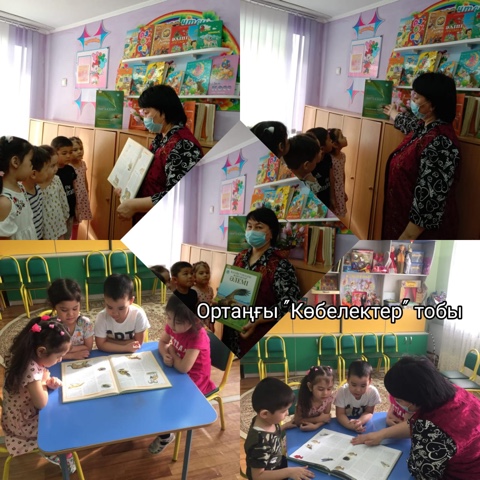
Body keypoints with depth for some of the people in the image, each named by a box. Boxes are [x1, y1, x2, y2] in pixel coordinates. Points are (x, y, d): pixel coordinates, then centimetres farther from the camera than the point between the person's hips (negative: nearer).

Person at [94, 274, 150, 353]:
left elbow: (138, 342, -13)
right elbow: (101, 344, -14)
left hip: (132, 355, 0)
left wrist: (109, 341, -15)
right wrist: (125, 348, -24)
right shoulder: (102, 317, -16)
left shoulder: (138, 315, -18)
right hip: (110, 356, 0)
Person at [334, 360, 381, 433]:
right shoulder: (342, 391, -22)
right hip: (345, 423, -2)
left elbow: (369, 412, -9)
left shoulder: (372, 392, -19)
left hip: (363, 423, 2)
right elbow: (340, 414, -17)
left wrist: (360, 421, -29)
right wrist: (349, 425, -37)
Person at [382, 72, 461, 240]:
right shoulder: (423, 127, 4)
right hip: (404, 216, 9)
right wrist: (392, 113, 51)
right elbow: (407, 121, 31)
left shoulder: (439, 142, -26)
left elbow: (431, 198, -30)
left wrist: (407, 237, -28)